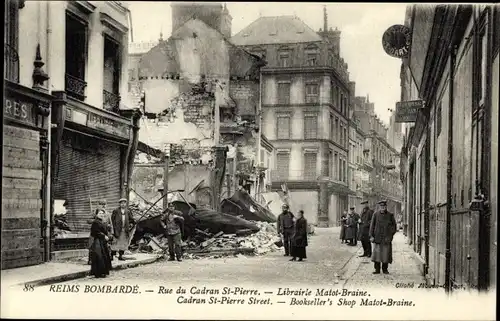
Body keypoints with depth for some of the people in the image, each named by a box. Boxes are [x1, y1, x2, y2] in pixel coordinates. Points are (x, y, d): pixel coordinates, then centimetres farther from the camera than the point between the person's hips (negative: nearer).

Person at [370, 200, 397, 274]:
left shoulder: (390, 215, 4)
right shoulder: (376, 214, 4)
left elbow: (394, 226, 6)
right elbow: (372, 225, 5)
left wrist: (391, 235, -5)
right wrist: (371, 236, -2)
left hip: (386, 238, 0)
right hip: (377, 237, 0)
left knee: (386, 253, 2)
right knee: (376, 253, -3)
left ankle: (385, 269, 16)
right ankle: (377, 269, 6)